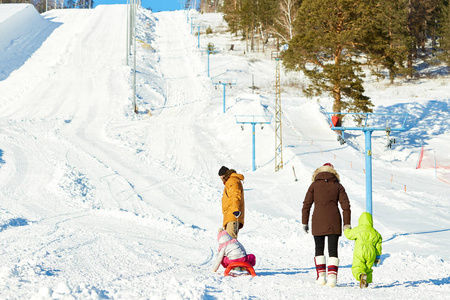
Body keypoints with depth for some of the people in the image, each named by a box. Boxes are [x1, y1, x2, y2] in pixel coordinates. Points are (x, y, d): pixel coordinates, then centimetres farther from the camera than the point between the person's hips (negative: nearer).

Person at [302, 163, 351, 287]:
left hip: (318, 221, 0)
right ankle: (332, 277, -10)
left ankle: (321, 276, 6)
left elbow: (306, 205, 3)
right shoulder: (338, 186, 8)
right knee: (333, 250, 3)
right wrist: (347, 224, 5)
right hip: (334, 221, 0)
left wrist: (304, 222, 7)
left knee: (319, 249, 12)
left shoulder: (314, 185, 7)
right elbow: (346, 206, 3)